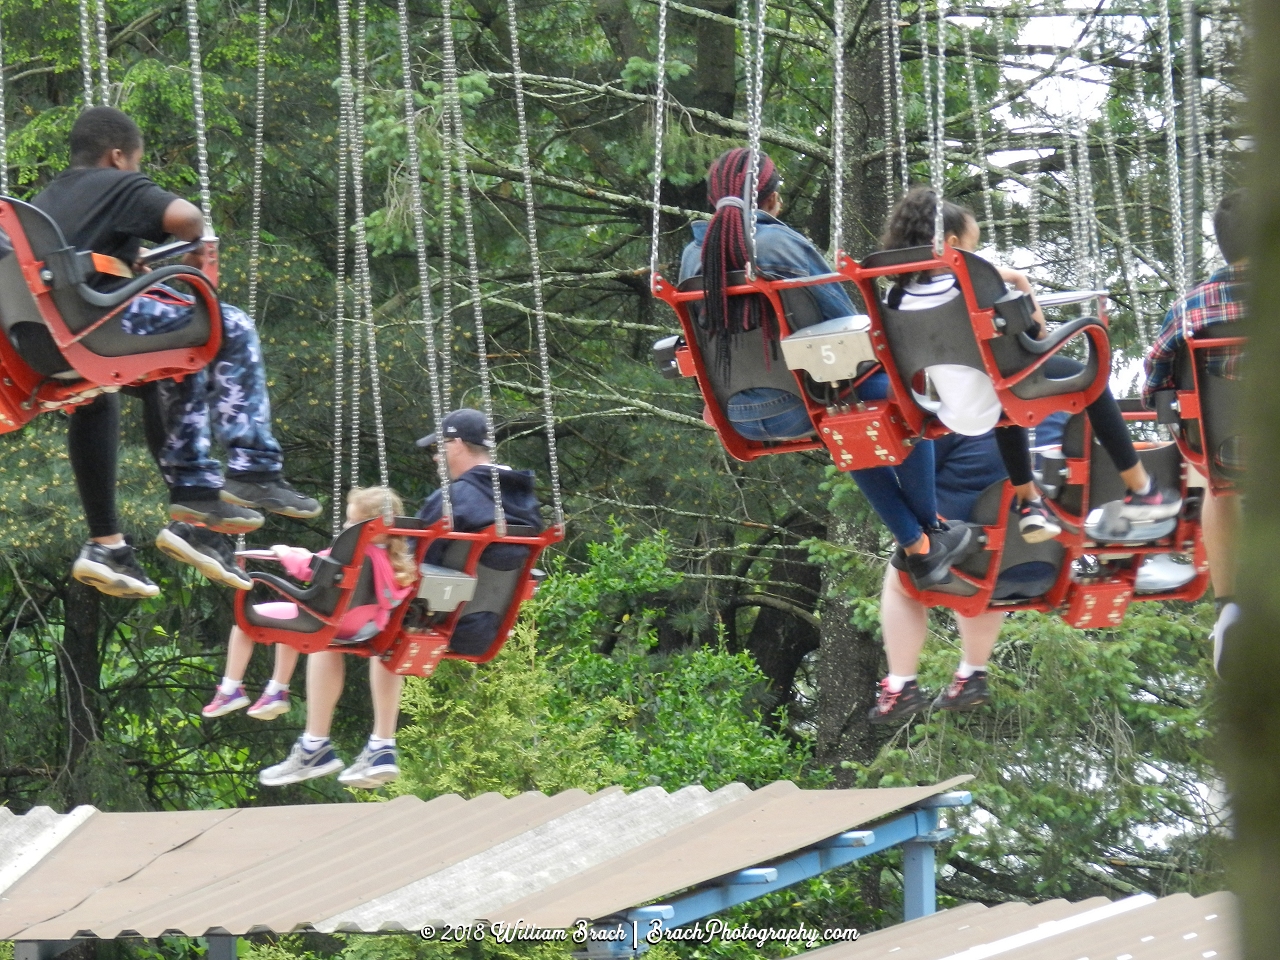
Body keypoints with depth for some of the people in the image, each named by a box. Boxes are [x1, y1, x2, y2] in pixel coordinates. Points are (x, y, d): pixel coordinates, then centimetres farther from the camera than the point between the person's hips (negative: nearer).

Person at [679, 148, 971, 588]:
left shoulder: (693, 255, 3)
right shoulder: (782, 245, -15)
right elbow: (846, 324, -9)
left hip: (736, 415, 7)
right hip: (793, 406, -7)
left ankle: (914, 546, 37)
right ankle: (932, 532, 28)